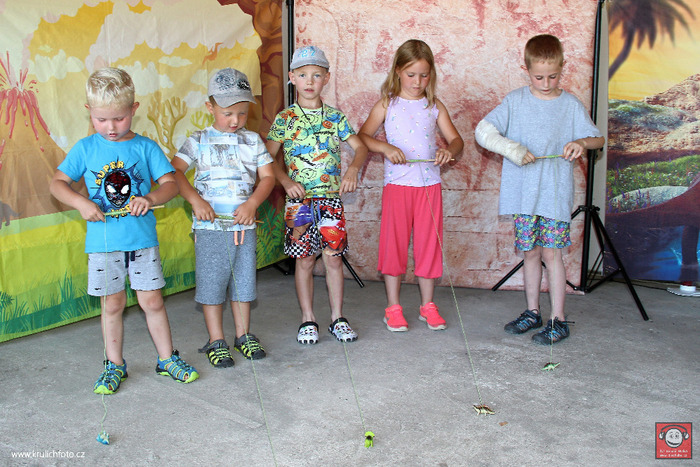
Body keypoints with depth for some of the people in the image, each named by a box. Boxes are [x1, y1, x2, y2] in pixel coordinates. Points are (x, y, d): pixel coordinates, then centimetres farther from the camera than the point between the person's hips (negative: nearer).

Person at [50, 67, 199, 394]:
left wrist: (151, 198, -23)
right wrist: (80, 202, -14)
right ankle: (114, 364, 25)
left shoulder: (146, 147, 0)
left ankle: (166, 358, 22)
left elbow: (170, 183, -3)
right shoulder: (85, 149, 1)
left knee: (151, 300, 6)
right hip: (103, 242, 0)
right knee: (112, 304, 10)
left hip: (142, 238, 0)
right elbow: (57, 182, 4)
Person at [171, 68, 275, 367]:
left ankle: (243, 335, 27)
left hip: (244, 226, 2)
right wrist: (195, 199, -19)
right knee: (212, 283, 4)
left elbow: (268, 176, 5)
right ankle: (216, 342, 16)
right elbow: (174, 172, -6)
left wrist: (252, 203, -12)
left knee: (243, 280, 12)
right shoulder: (199, 141, 1)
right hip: (210, 227, -2)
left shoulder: (252, 141, 7)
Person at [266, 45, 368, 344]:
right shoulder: (285, 119, 1)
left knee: (333, 258, 5)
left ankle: (338, 318, 18)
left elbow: (360, 147, 6)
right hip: (299, 200, -1)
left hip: (331, 197, 1)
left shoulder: (335, 117, 6)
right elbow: (268, 158, 1)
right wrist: (286, 181, -14)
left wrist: (354, 169, -13)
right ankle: (308, 320, 18)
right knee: (304, 260, 5)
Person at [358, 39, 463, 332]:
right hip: (397, 184, -2)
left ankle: (427, 305, 23)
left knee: (428, 243, 8)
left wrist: (449, 149, -16)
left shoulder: (435, 107, 7)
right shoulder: (387, 105, 2)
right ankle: (393, 307, 16)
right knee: (394, 243, 3)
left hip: (430, 185, 2)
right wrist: (386, 148, -18)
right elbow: (362, 136, -2)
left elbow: (456, 139, 6)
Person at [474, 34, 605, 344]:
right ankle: (532, 312, 25)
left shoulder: (570, 105, 2)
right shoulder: (515, 101, 3)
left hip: (556, 193, -2)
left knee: (551, 252, -3)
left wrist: (582, 142, -14)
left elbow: (599, 139, 9)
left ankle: (558, 321, 7)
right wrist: (512, 149, -17)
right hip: (523, 193, 2)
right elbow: (483, 130, -3)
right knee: (530, 252, 11)